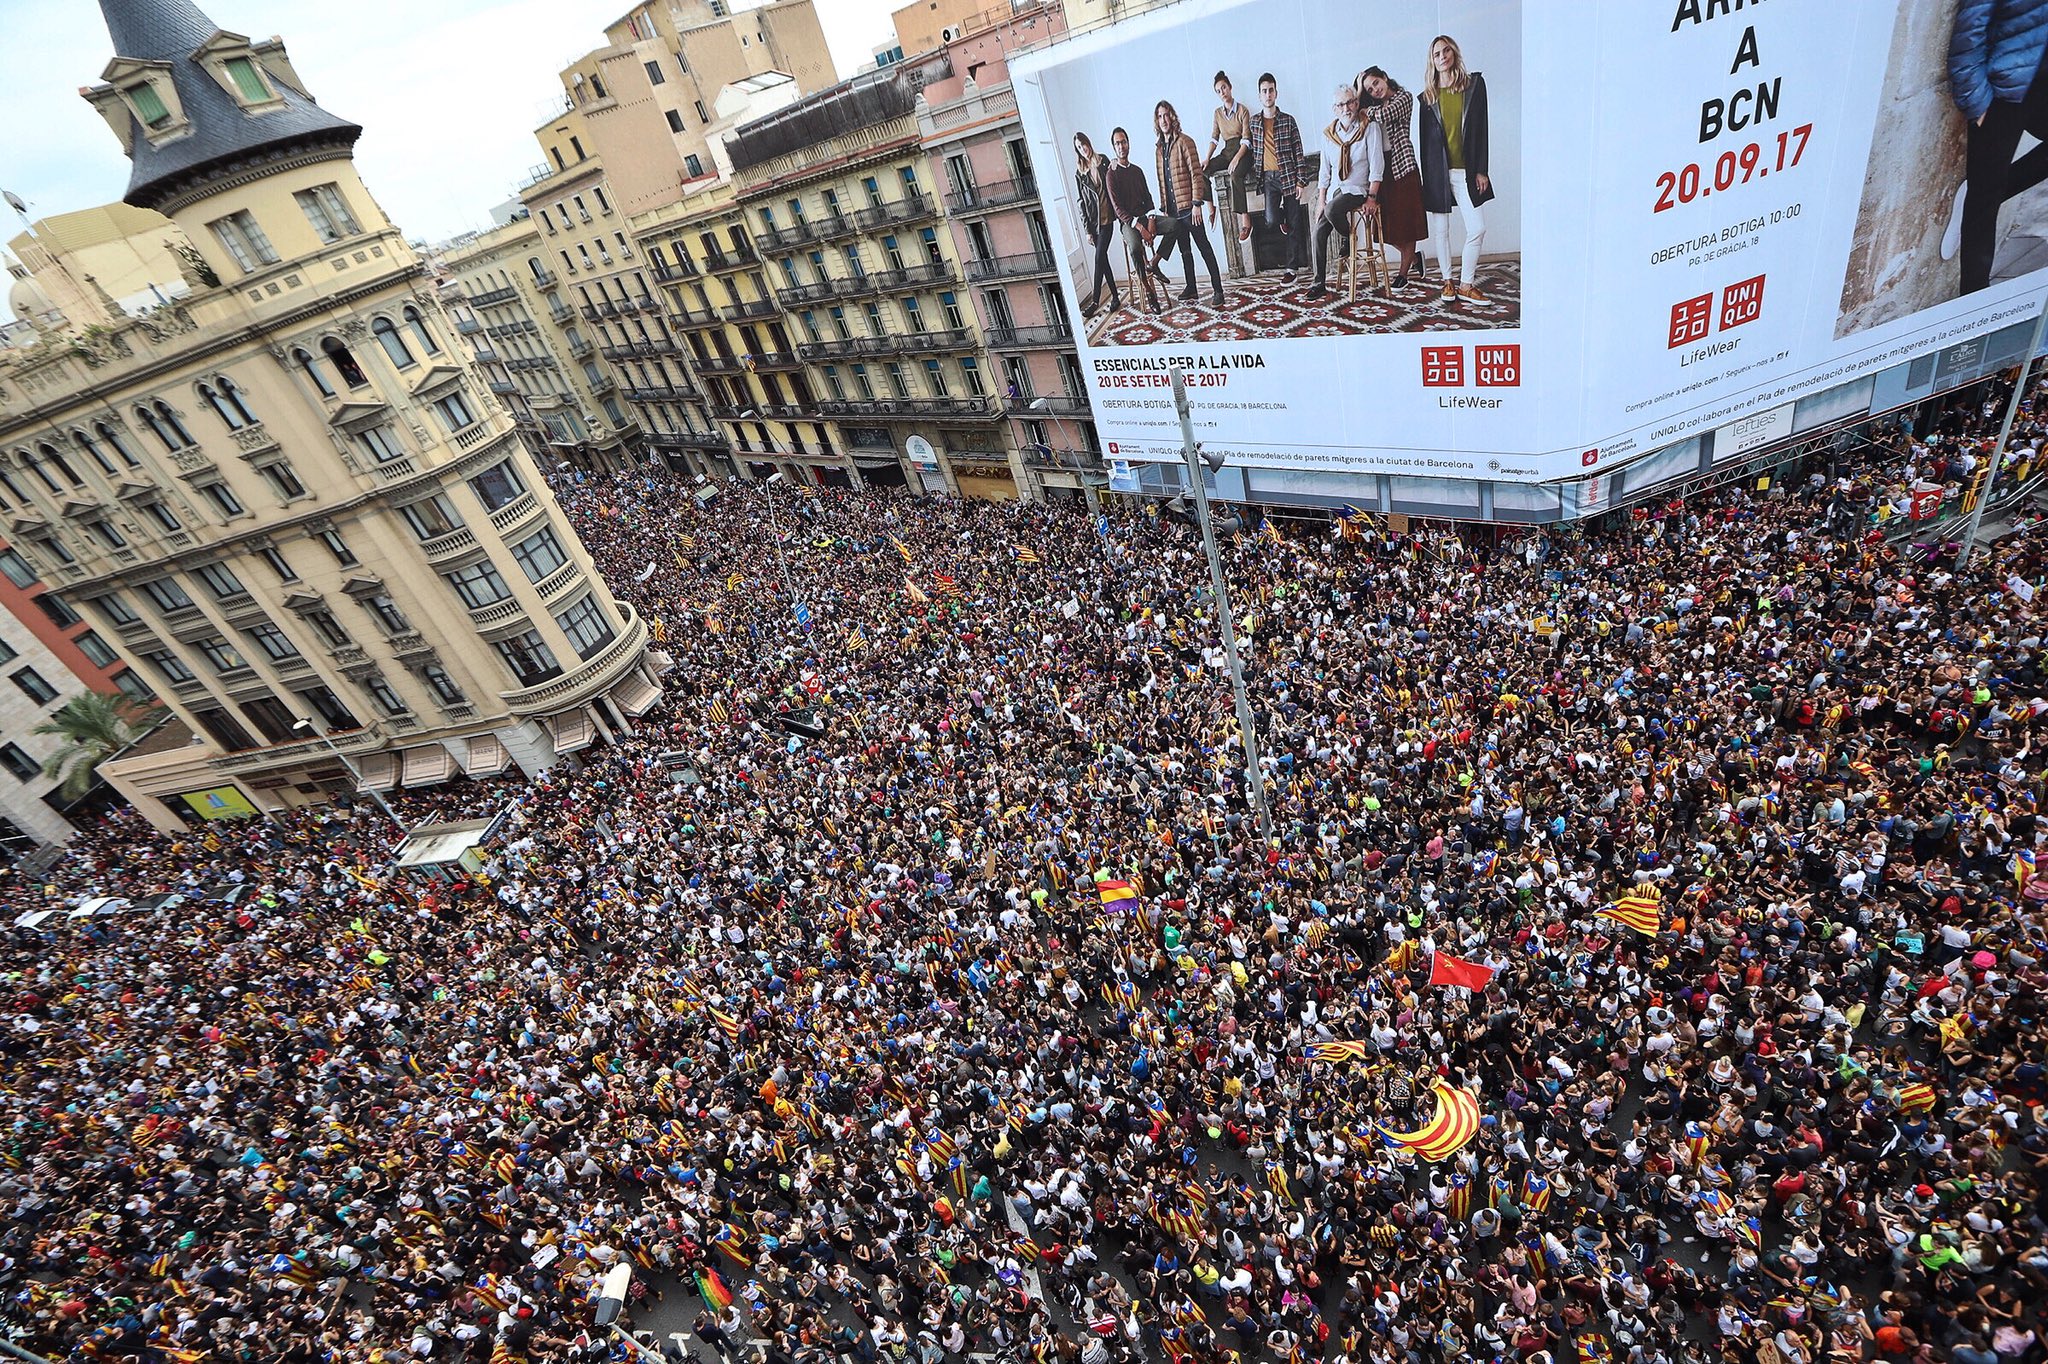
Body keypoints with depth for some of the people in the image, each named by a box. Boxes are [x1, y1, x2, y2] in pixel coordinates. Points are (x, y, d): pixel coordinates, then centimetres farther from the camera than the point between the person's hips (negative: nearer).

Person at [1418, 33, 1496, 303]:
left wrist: (1481, 170, -3)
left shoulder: (1475, 84, 6)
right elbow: (1425, 139, 8)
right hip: (1437, 171, 0)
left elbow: (1481, 129, 3)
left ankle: (1466, 284, 0)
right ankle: (1447, 281, 15)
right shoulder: (1427, 96, 7)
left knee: (1477, 228, -8)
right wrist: (1426, 177, 2)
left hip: (1466, 171, 0)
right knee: (1440, 230, 3)